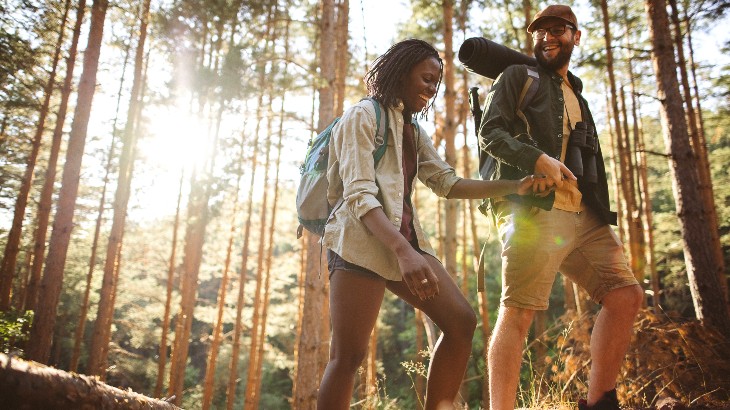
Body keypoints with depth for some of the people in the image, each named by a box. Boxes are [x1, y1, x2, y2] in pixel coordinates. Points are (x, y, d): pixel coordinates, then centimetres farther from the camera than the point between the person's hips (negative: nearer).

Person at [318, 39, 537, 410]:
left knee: (461, 322, -1)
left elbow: (448, 183, 16)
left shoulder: (413, 131, 21)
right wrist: (403, 251, -30)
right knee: (348, 355, -9)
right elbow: (358, 195, -16)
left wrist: (515, 187, 6)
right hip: (361, 242, -8)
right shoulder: (364, 115, -4)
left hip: (405, 240, 8)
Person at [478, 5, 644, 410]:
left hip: (584, 215, 7)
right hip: (532, 209, -7)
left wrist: (601, 212, 19)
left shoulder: (576, 94, 30)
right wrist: (537, 159, -19)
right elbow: (489, 131, -3)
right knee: (517, 313, -11)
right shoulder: (517, 77, 10)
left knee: (626, 296, -1)